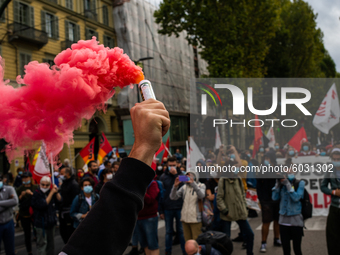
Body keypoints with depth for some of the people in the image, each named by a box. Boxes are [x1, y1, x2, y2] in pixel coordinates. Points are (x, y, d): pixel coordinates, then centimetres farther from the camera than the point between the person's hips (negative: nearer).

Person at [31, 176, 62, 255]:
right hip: (41, 223, -6)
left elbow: (59, 200, -1)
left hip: (51, 222, 6)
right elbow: (43, 205, -26)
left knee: (50, 242, 17)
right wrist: (51, 193, -22)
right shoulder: (36, 194, -14)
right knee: (42, 243, -4)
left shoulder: (51, 191, 3)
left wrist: (56, 192, -17)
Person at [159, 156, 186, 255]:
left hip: (180, 208, -1)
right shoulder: (163, 177, 3)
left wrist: (175, 175, -16)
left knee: (181, 230, 8)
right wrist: (161, 211, 1)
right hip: (167, 209, 1)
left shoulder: (181, 175, 0)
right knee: (168, 232, 12)